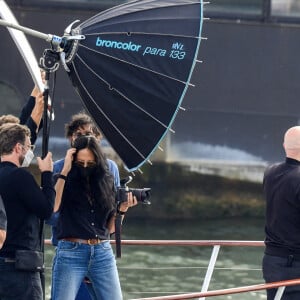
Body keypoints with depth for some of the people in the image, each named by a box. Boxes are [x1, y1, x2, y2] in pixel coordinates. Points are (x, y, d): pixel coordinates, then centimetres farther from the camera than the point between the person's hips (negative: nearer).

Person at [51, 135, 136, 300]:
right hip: (70, 254, -3)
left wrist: (122, 209, -4)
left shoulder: (106, 182, 10)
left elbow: (110, 228, 14)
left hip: (103, 253, 3)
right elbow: (52, 207, -20)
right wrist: (65, 171, -16)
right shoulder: (64, 181, 2)